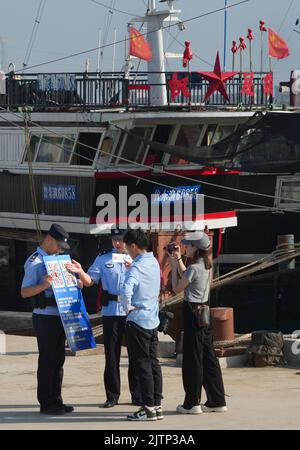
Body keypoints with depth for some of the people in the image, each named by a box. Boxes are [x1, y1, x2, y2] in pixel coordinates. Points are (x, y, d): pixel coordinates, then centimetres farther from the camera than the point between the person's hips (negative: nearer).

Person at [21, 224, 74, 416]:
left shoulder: (57, 259, 16)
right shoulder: (35, 262, -10)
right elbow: (25, 292, -16)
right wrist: (43, 285, -33)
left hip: (60, 316, 8)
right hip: (45, 316, -8)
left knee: (58, 360, 12)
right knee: (47, 360, -4)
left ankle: (56, 401, 18)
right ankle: (46, 403, 0)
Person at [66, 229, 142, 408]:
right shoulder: (103, 260, 8)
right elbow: (90, 281, 3)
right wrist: (80, 272, -16)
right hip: (111, 311, 1)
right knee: (112, 355, 4)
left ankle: (138, 395, 13)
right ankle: (112, 396, 11)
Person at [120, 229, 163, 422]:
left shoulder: (136, 267, -17)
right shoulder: (154, 263, 8)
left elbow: (126, 291, -33)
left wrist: (128, 308, -16)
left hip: (138, 321, -8)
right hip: (153, 320, 8)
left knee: (142, 366, -3)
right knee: (153, 363, 11)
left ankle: (149, 408, -1)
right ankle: (157, 405, 14)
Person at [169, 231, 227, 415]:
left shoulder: (194, 268, -17)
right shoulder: (207, 266, 10)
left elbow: (177, 288, -8)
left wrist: (174, 266, -1)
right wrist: (179, 260, 19)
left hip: (194, 313, -9)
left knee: (193, 359, -2)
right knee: (209, 357, 11)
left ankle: (192, 403, 3)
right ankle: (217, 401, 13)